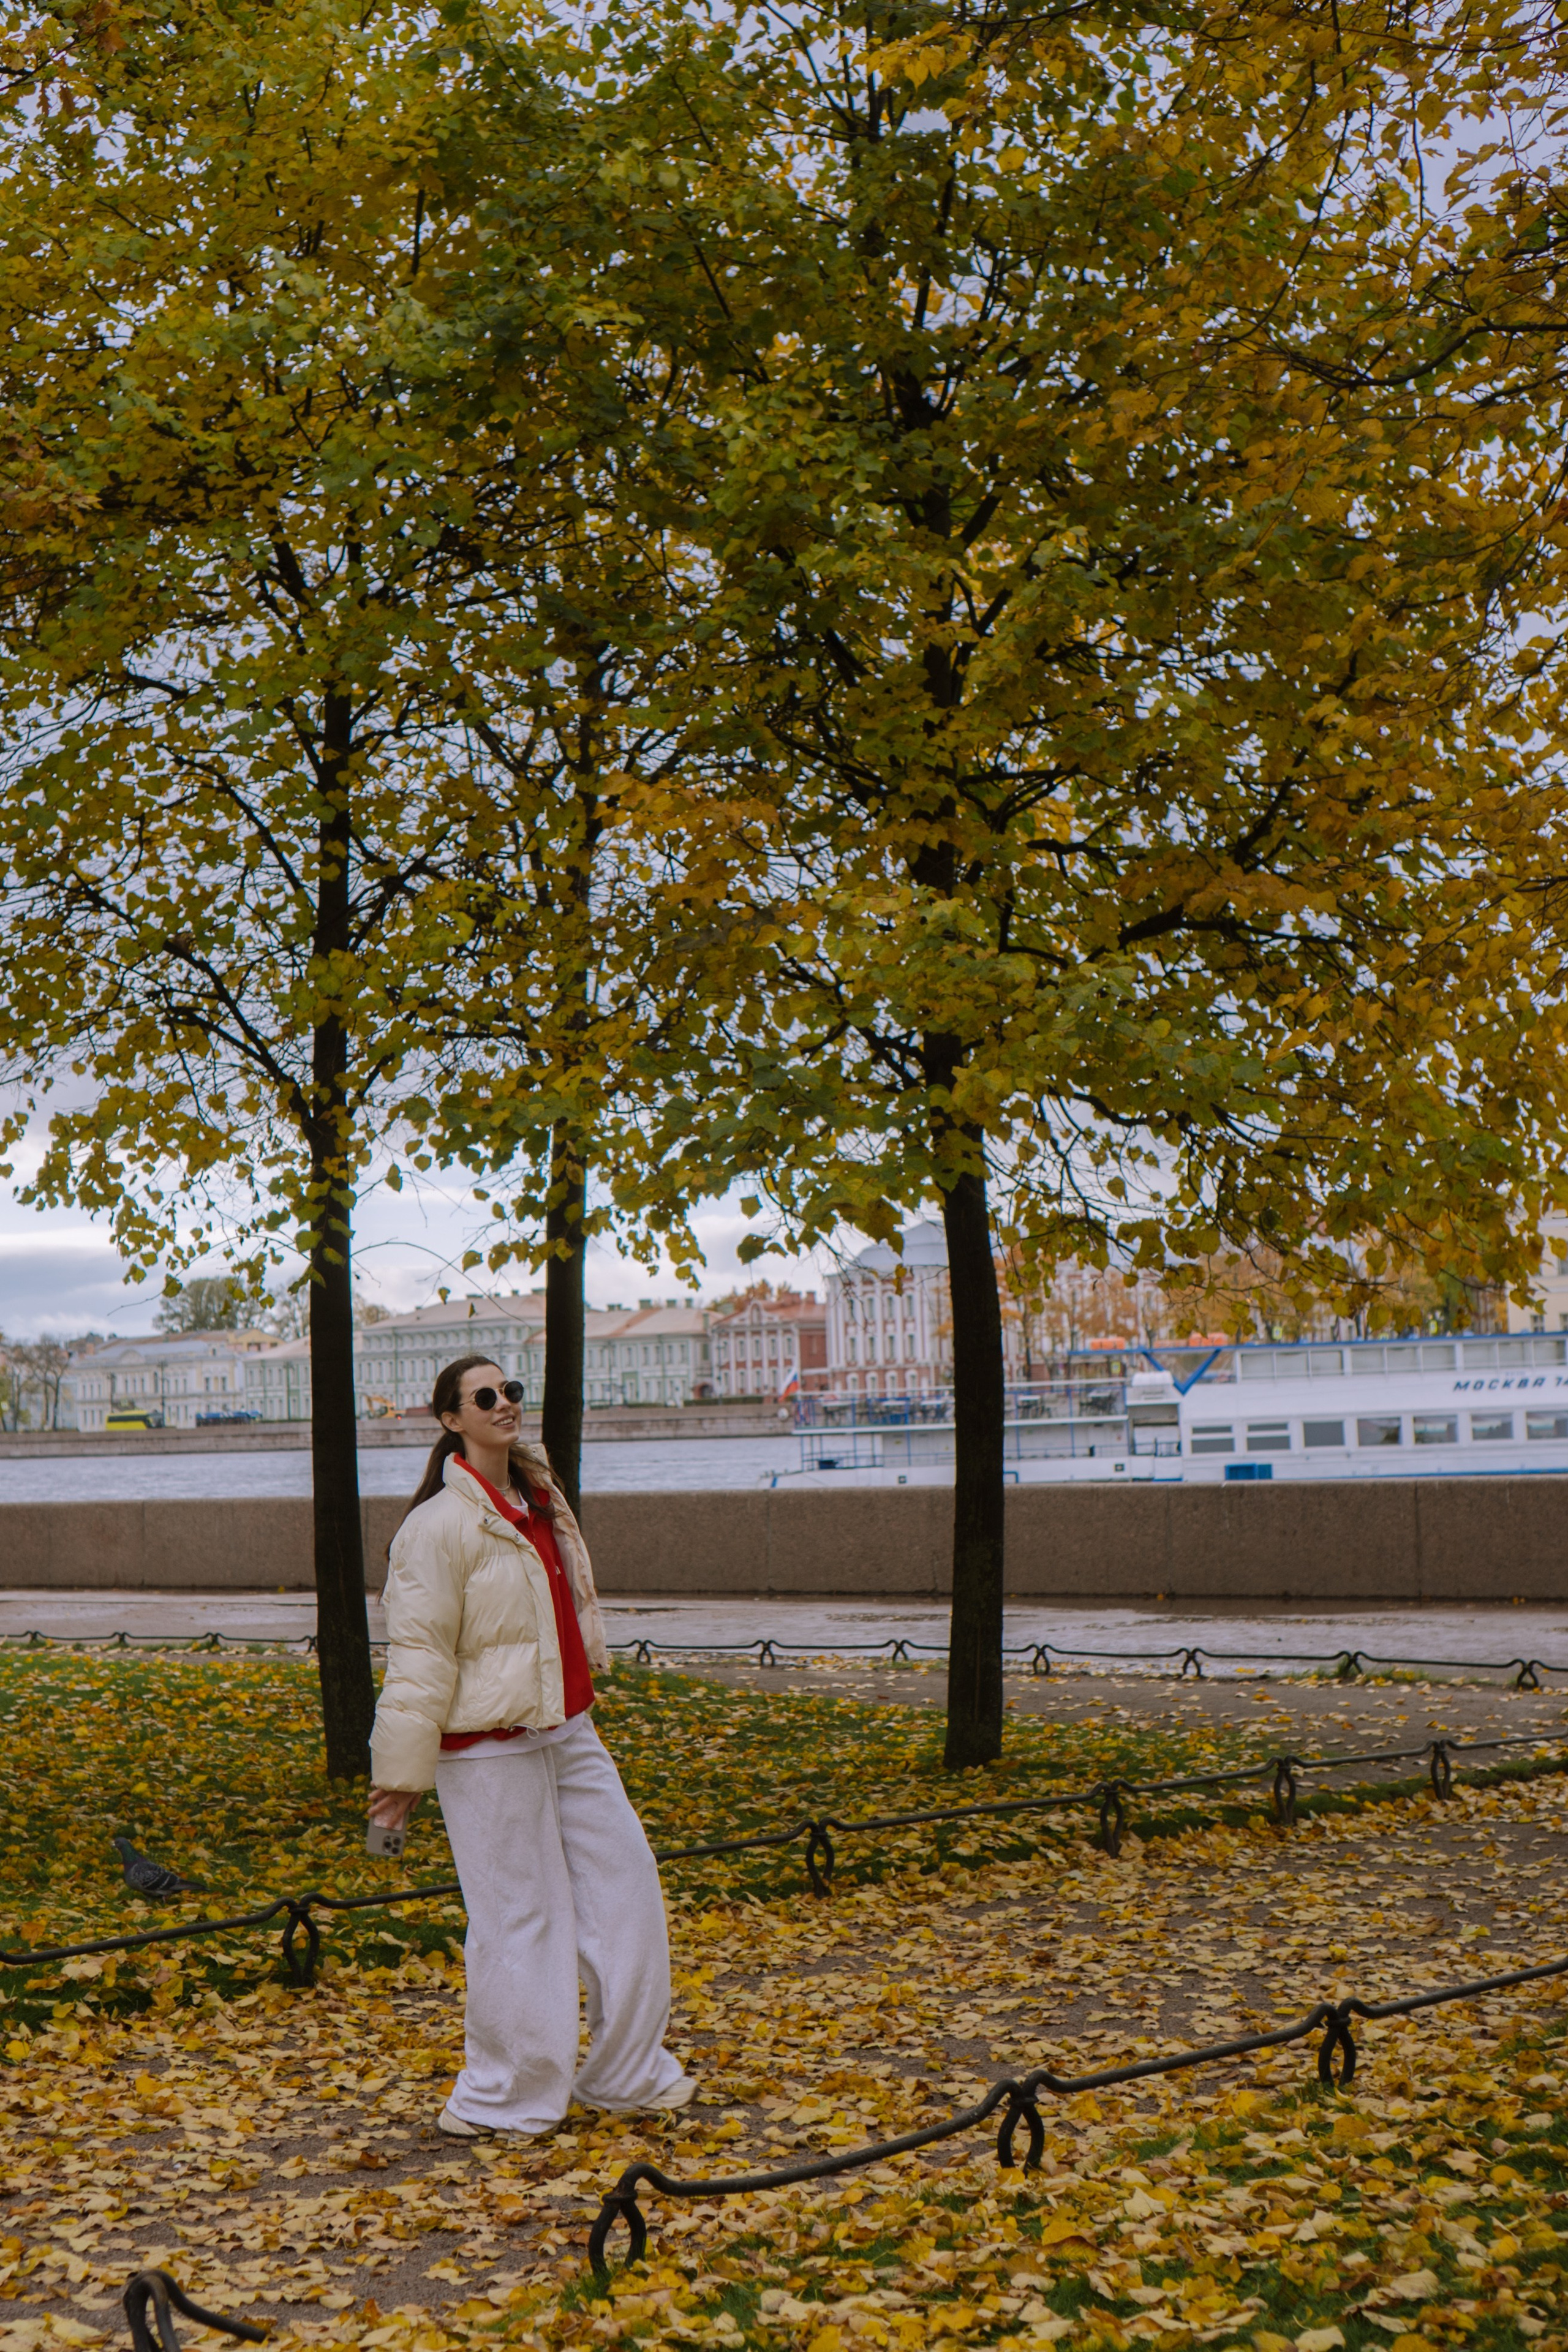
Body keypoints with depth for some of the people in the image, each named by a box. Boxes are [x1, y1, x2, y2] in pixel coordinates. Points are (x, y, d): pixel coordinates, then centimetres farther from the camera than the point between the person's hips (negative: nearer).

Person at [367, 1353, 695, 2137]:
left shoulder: (539, 1500, 11)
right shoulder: (440, 1524, -15)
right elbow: (419, 1653, -15)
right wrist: (403, 1770, -13)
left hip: (565, 1732, 8)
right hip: (489, 1748, -8)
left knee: (623, 1877, 10)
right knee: (517, 1913, -1)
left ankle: (625, 2069, 24)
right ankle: (505, 2094, 16)